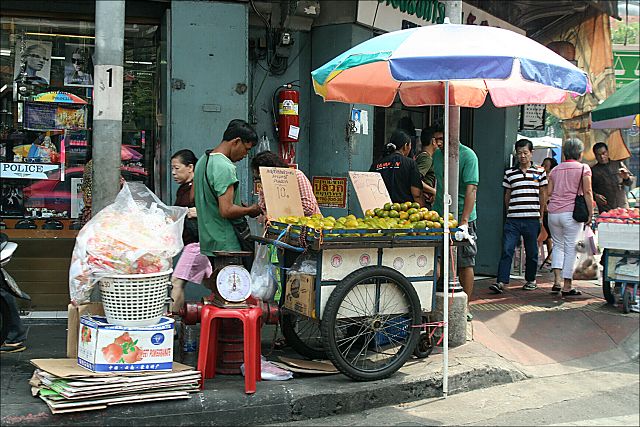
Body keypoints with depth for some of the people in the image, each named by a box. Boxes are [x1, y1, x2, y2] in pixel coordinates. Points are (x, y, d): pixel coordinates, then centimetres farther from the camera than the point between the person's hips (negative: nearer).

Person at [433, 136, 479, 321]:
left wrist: (464, 221, -25)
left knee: (465, 264, 1)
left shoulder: (468, 156, -10)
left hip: (462, 219, -5)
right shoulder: (437, 155, 10)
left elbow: (471, 189, -17)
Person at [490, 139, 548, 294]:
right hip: (513, 219, 0)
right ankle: (501, 282, -10)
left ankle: (531, 280, 26)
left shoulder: (539, 172, 6)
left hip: (532, 219, 0)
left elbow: (542, 195, 10)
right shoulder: (509, 173, 8)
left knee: (531, 252, 9)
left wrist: (541, 217, 8)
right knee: (506, 250, -9)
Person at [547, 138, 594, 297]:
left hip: (553, 212, 4)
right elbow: (587, 192, -6)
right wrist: (590, 213, -2)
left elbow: (549, 191, 8)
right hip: (572, 212, -4)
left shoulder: (555, 169, 12)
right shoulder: (584, 169, 0)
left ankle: (557, 280, 5)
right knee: (570, 248, 2)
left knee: (558, 245, 18)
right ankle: (567, 286, 4)